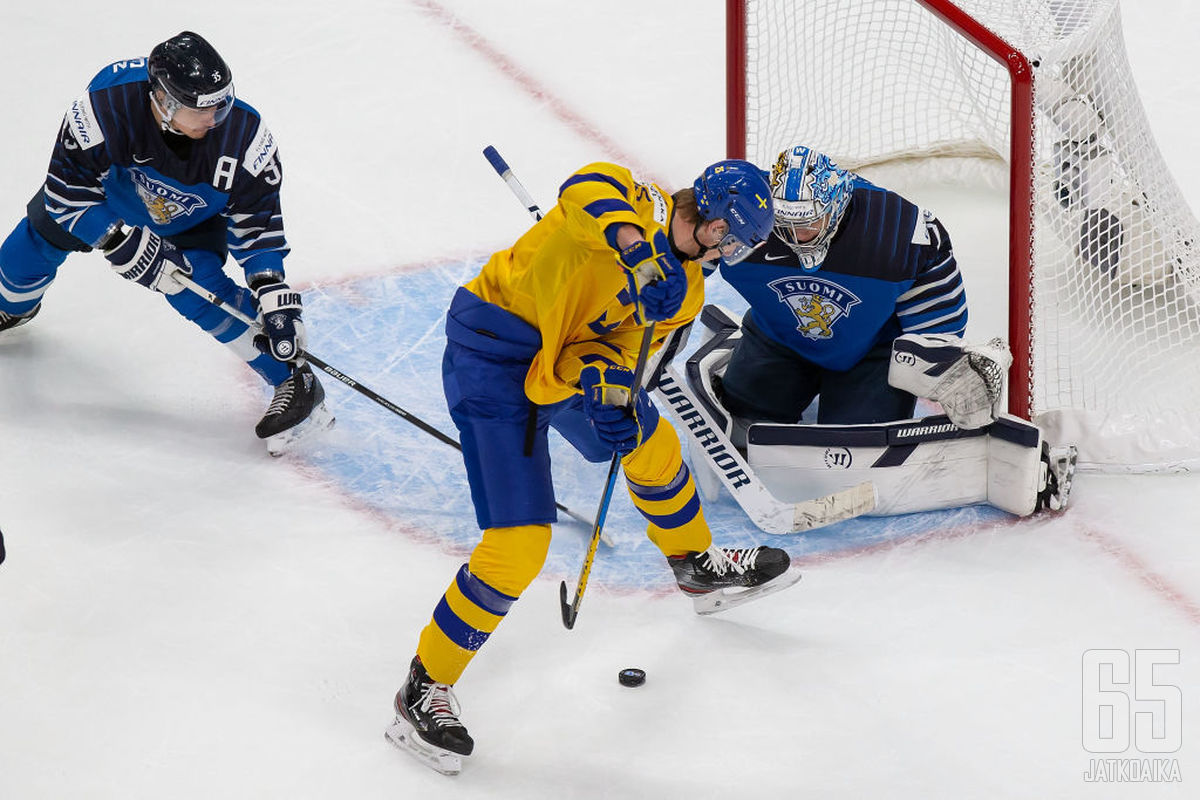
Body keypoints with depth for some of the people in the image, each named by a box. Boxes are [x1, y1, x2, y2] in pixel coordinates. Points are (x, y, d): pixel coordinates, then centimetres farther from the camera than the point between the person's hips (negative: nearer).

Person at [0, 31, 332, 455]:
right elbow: (68, 193, -30)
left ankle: (295, 383, -10)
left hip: (193, 217, -1)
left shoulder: (243, 136, -37)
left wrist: (277, 303, -31)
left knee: (197, 290, -21)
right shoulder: (107, 104, -42)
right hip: (107, 187, 1)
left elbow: (256, 227, -25)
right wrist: (127, 247, -34)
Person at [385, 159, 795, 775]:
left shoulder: (681, 288, 6)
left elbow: (621, 338, -2)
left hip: (566, 356, 9)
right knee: (518, 545, -14)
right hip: (490, 359, -9)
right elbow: (588, 187, -38)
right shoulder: (638, 204, -17)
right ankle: (424, 690, -2)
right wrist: (634, 242, -52)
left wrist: (605, 378, -23)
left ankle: (699, 567, 56)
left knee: (651, 445, 28)